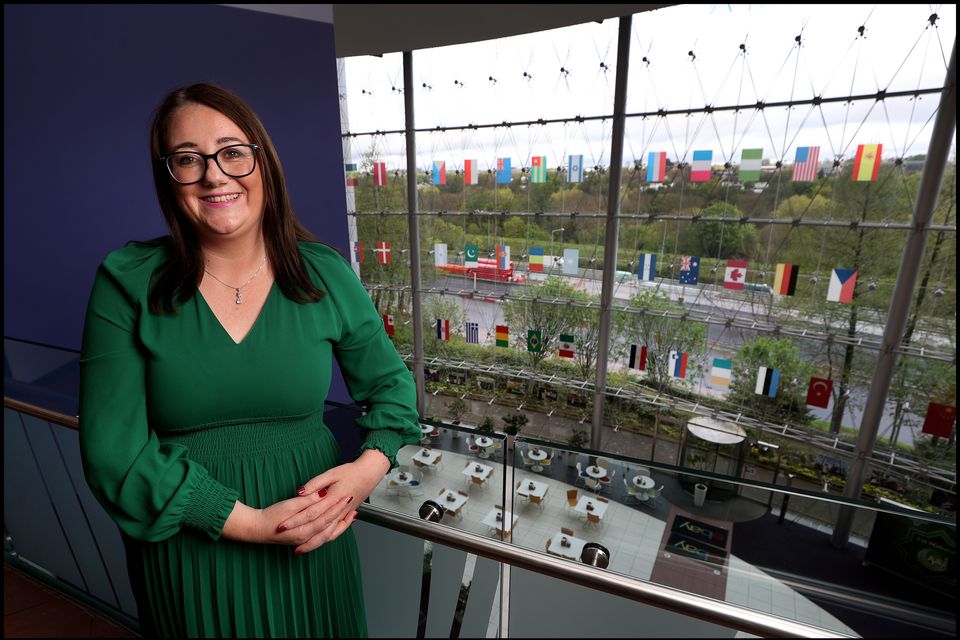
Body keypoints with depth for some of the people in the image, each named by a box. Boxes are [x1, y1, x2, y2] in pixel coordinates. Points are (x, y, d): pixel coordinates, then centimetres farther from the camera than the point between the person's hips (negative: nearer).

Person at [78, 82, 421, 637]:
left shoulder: (327, 275, -8)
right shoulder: (127, 282, -10)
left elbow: (391, 383, 0)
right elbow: (114, 450, -12)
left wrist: (370, 466, -18)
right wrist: (248, 522, -19)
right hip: (185, 555, 0)